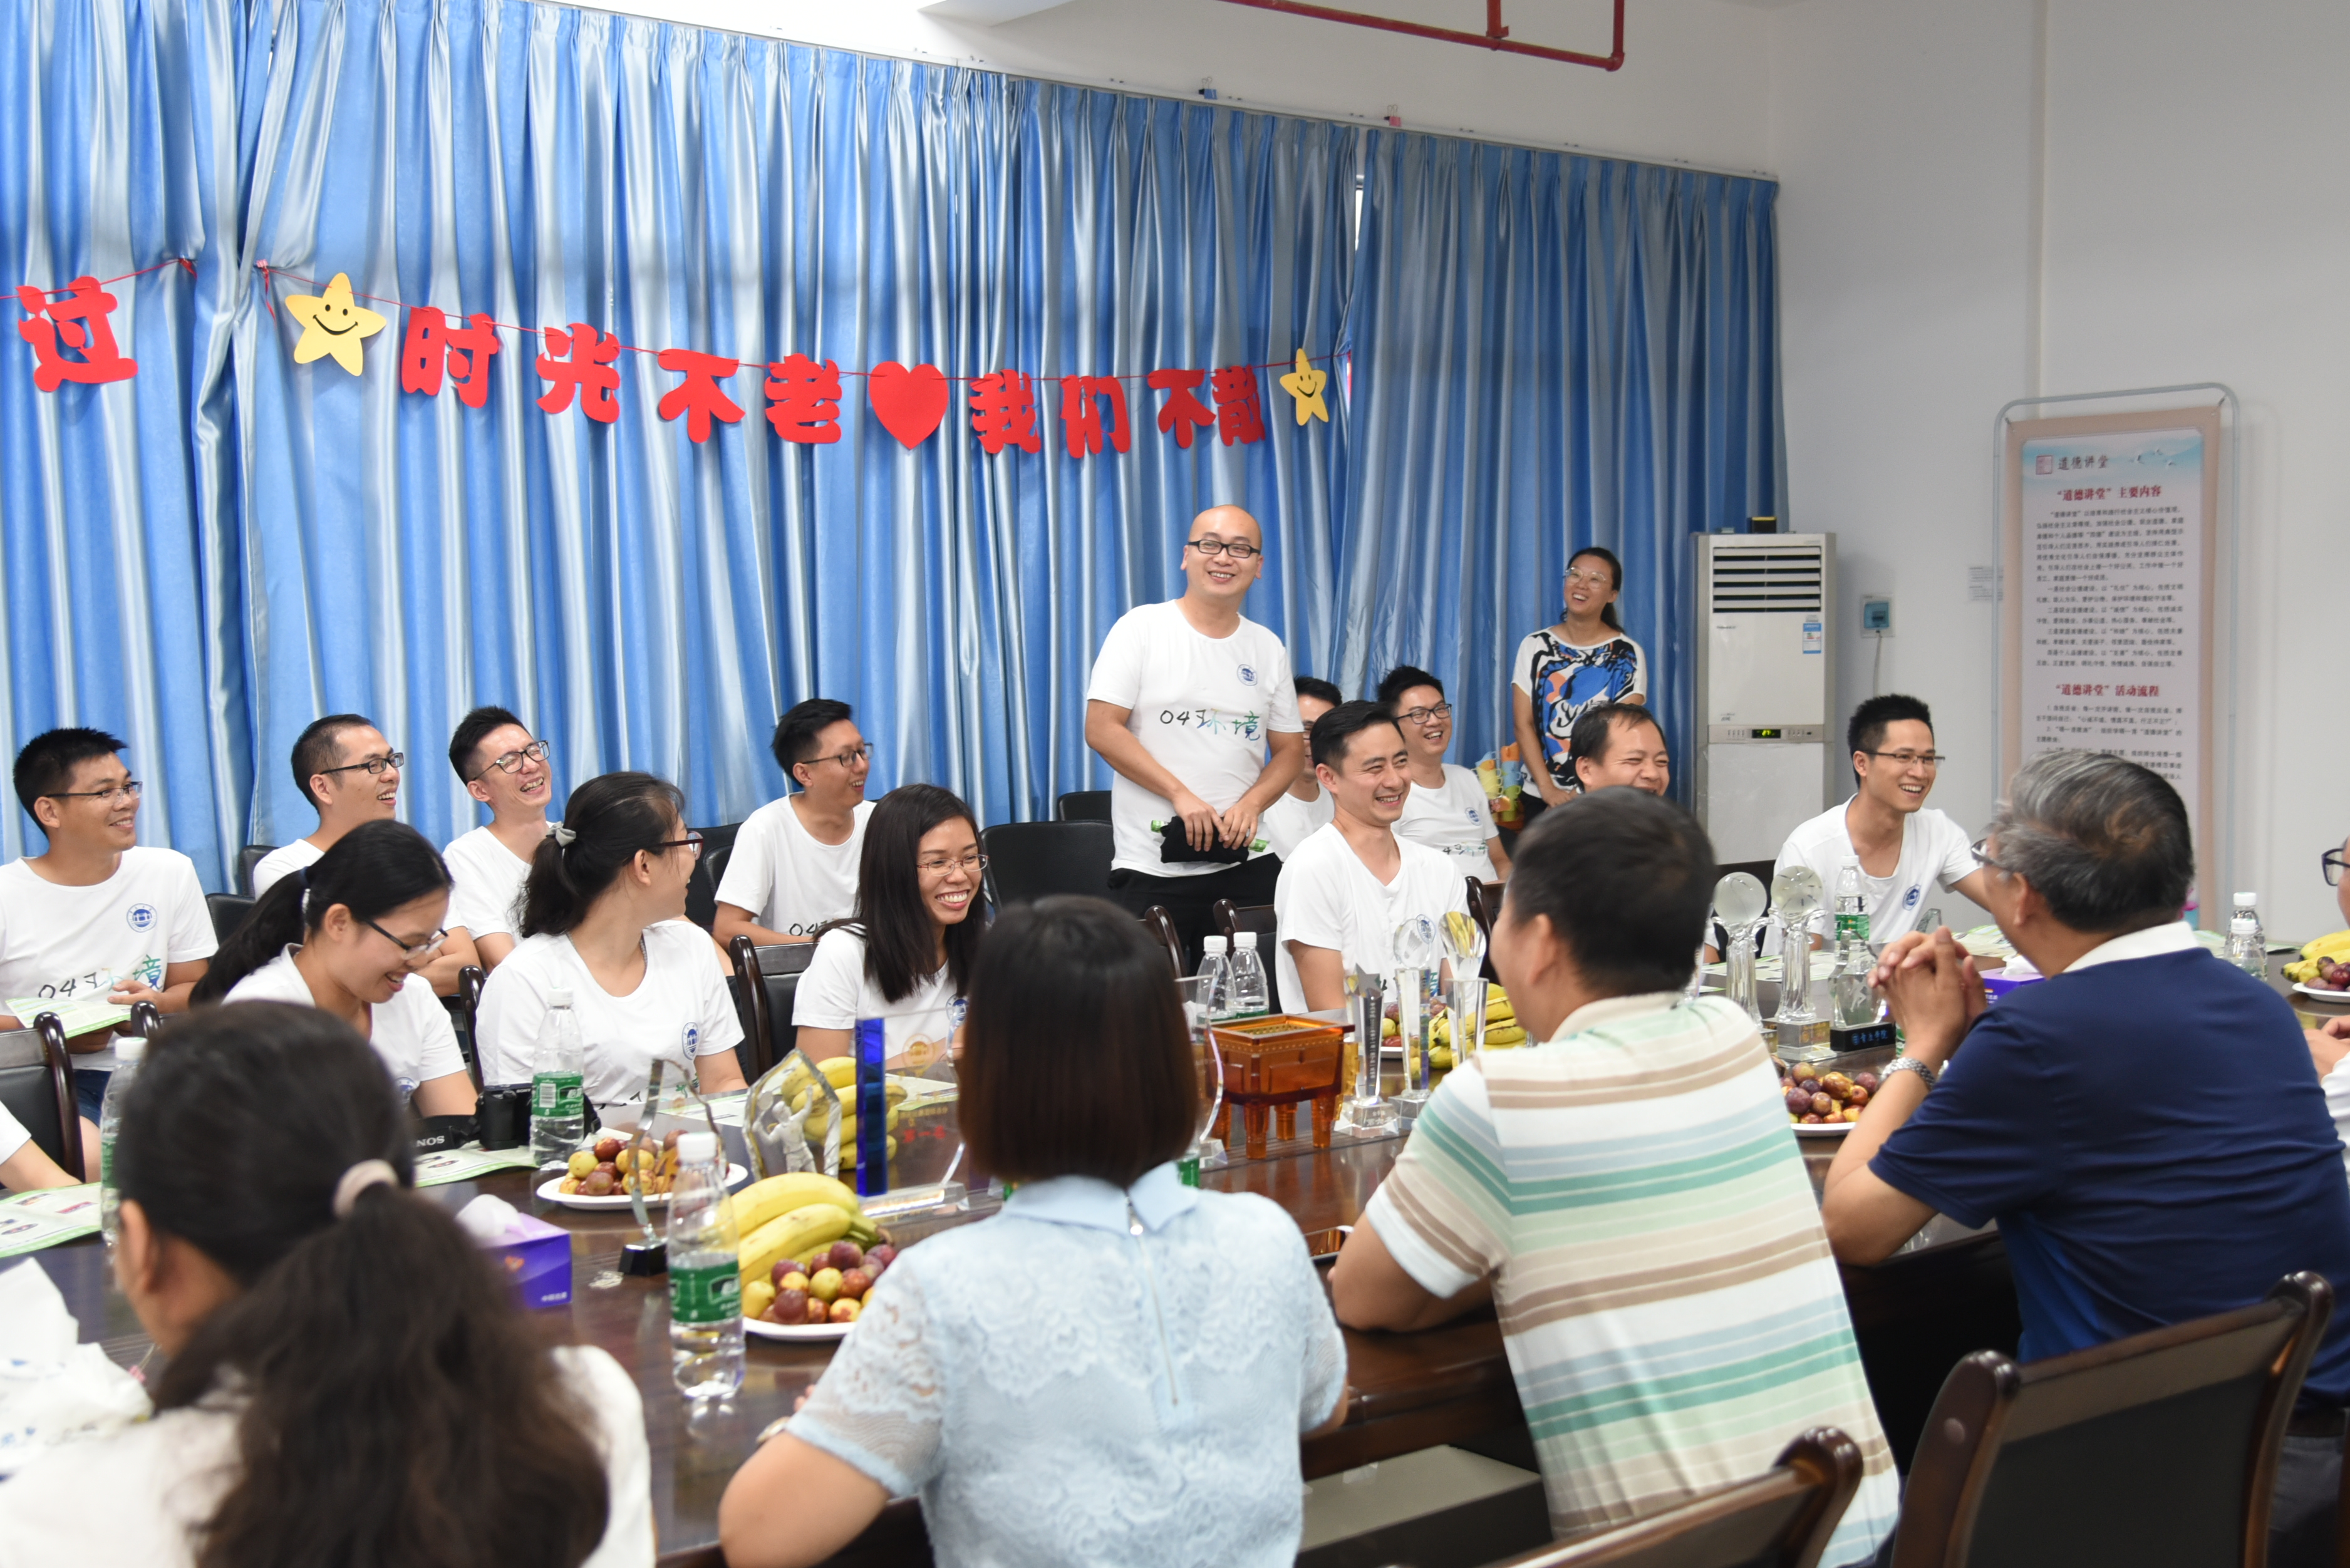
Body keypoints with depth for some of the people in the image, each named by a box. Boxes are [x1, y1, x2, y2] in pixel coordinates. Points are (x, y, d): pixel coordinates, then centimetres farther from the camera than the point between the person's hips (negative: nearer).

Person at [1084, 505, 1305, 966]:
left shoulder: (1268, 648, 12)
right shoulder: (1142, 629, -1)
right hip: (1152, 871, -3)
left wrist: (1251, 804, -6)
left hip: (1245, 865, 4)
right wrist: (1180, 794, -15)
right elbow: (1101, 730, -7)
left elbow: (1290, 749, 15)